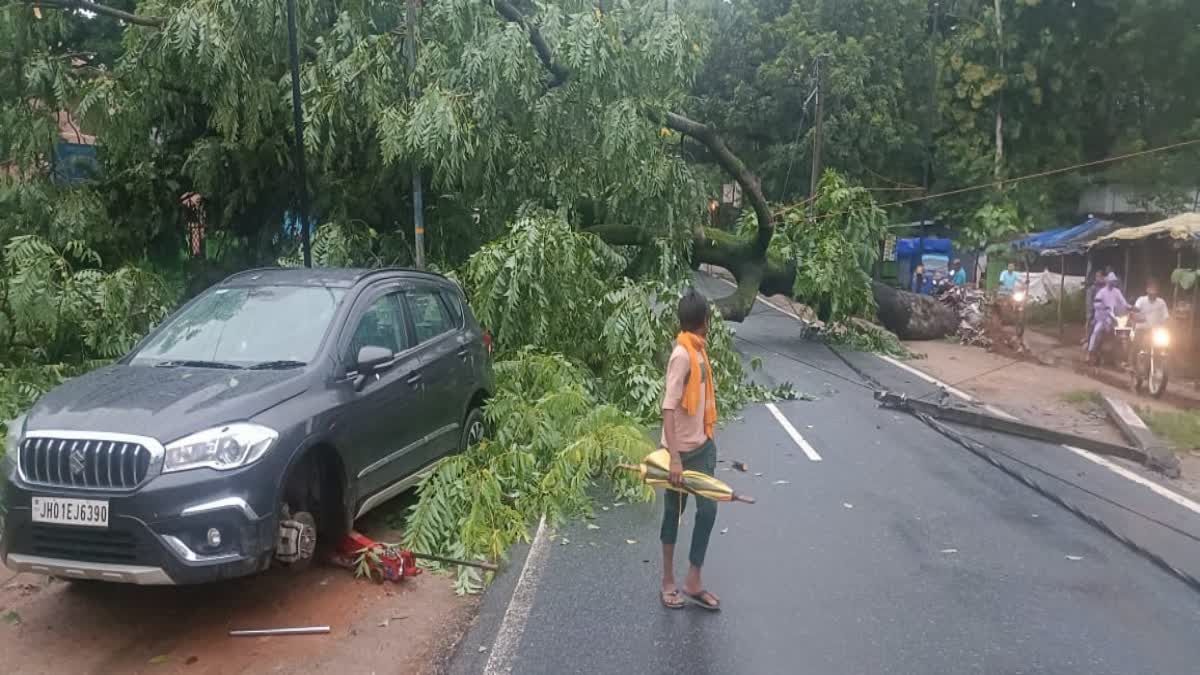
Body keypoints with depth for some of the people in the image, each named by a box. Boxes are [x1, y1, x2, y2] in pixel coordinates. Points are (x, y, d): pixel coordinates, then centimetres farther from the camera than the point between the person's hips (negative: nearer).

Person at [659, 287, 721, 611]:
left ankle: (693, 582, 19)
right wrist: (674, 458, -27)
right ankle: (669, 582, 22)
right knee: (674, 513, 7)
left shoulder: (697, 350, 6)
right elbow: (668, 408, -24)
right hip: (683, 452, -8)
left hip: (702, 446, 8)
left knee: (707, 510, 8)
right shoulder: (682, 355, -20)